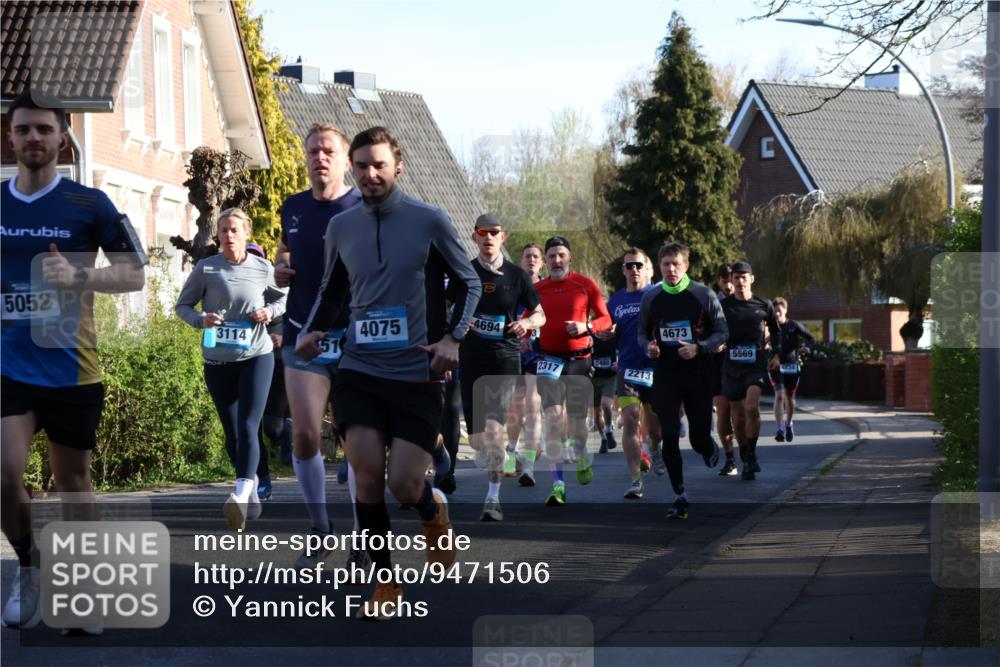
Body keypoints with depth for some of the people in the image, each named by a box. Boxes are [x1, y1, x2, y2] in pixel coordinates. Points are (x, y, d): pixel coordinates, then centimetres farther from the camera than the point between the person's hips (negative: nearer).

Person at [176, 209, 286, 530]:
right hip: (218, 360, 1)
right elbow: (182, 305, 4)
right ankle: (251, 483, 31)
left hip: (256, 356, -1)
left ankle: (240, 496, -25)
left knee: (248, 428, -15)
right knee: (232, 433, 9)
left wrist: (271, 311, -5)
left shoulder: (263, 269, 0)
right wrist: (200, 319, -16)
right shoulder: (205, 269, -4)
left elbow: (281, 297, 17)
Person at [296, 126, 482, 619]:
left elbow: (469, 283, 6)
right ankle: (386, 584, 4)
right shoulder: (340, 227, 7)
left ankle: (433, 510, 30)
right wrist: (311, 330, 4)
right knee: (367, 476, -11)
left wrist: (453, 337, -8)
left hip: (417, 375, -2)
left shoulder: (429, 222, -3)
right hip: (359, 370, 3)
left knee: (404, 486, -8)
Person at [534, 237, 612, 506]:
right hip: (549, 360, 0)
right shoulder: (537, 290, 5)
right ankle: (558, 485, -16)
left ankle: (581, 456, 43)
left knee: (577, 421, 6)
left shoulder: (585, 285, 0)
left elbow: (605, 319, 3)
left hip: (579, 361, 0)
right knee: (553, 418, -14)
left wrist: (586, 326, -15)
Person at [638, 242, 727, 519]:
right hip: (664, 376, 2)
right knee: (669, 436, -7)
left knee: (699, 437, 2)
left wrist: (698, 348, -16)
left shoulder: (704, 295, -5)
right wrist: (648, 346, -7)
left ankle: (710, 451, 41)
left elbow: (722, 331, 0)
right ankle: (680, 496, 2)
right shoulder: (650, 298, 3)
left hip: (698, 374, -1)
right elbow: (642, 333, 16)